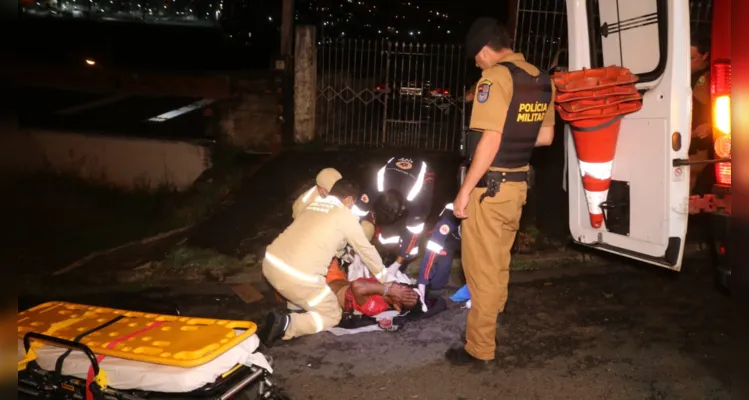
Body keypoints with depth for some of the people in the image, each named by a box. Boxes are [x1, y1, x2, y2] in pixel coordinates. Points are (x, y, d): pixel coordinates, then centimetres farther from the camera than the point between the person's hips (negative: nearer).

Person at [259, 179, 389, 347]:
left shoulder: (313, 204, 21)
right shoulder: (346, 216, 3)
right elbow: (367, 250, 15)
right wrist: (383, 277, 31)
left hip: (270, 262, 8)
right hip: (298, 277, -8)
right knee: (332, 316, 14)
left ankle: (296, 299, 17)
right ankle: (286, 324, -9)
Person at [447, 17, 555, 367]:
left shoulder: (496, 77, -16)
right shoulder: (542, 80, 8)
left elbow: (490, 141, -23)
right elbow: (545, 137, 15)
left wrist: (464, 191, -18)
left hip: (489, 188, -8)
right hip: (517, 186, 8)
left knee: (481, 270, 2)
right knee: (499, 262, 23)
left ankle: (480, 349, 12)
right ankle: (492, 315, 41)